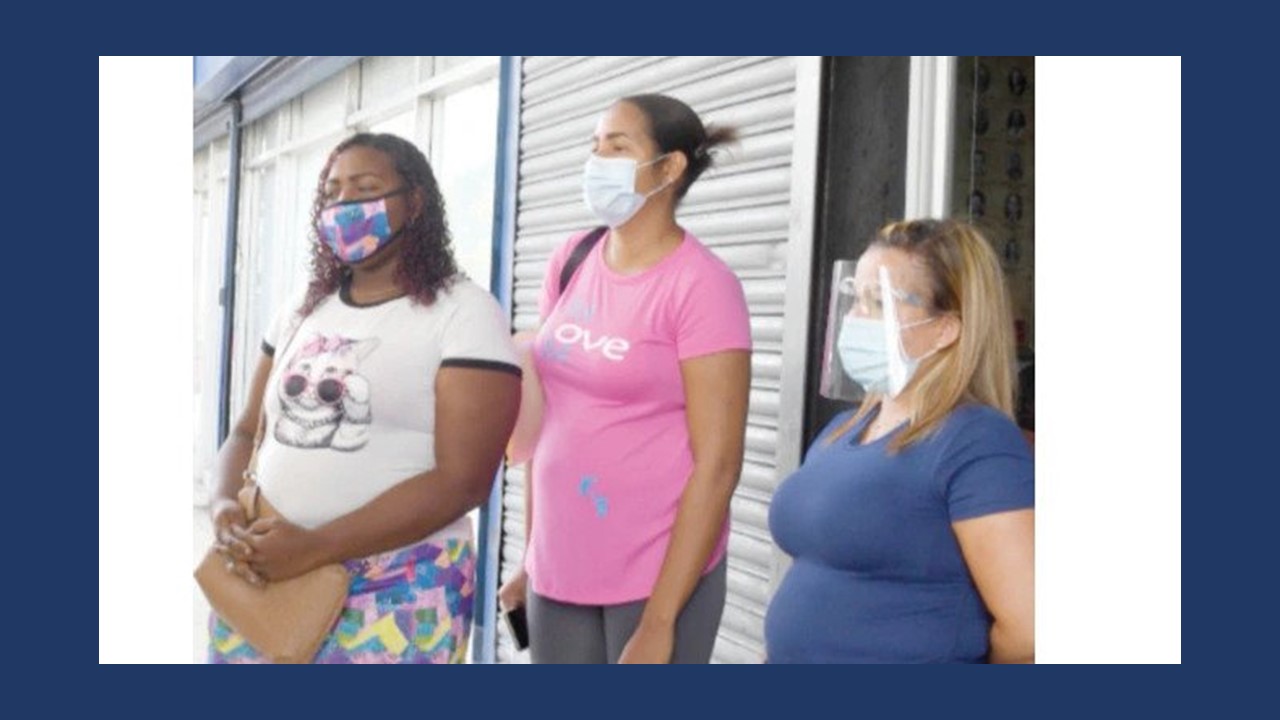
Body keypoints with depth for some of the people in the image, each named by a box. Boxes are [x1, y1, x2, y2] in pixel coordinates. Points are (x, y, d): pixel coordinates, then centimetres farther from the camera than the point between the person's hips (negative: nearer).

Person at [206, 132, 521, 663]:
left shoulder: (463, 313, -7)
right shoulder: (301, 313, 11)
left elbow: (462, 481, -14)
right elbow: (248, 431, 17)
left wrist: (315, 547, -18)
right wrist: (226, 504, -6)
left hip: (396, 596, -5)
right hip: (264, 579, 5)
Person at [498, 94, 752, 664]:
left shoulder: (701, 285, -12)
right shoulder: (570, 261, 5)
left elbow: (717, 464, -15)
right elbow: (544, 417, 11)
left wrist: (659, 621, -16)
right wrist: (530, 556, 11)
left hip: (655, 574, -5)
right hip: (560, 566, 5)